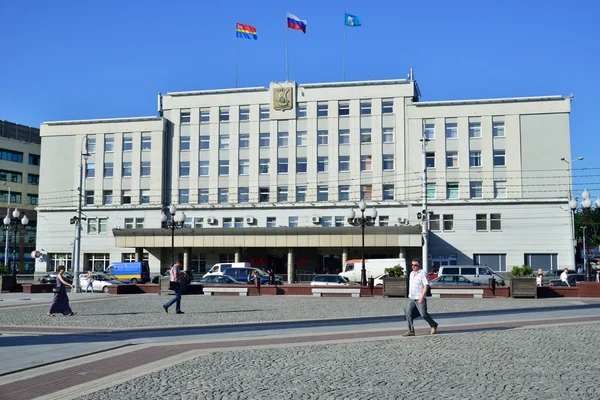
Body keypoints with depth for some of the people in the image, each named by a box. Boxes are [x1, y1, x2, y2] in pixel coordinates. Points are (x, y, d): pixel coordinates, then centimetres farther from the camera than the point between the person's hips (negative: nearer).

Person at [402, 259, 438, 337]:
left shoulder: (422, 273, -11)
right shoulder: (411, 273, 13)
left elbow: (426, 285, -17)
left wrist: (422, 296, -23)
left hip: (419, 298, -7)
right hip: (411, 298, 7)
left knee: (424, 314, 1)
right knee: (408, 312, -6)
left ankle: (433, 325, 26)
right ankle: (411, 331, -4)